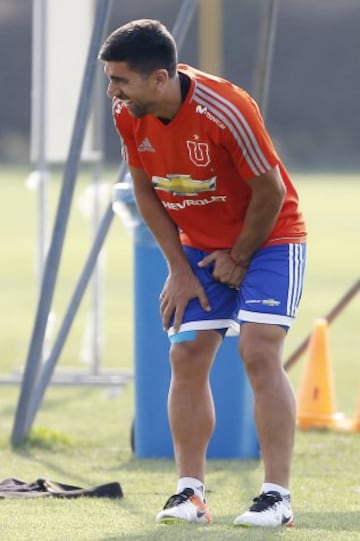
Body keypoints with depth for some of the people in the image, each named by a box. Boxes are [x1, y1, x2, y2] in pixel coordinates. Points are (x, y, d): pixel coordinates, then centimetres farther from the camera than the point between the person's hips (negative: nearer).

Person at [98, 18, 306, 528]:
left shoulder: (226, 111, -31)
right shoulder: (129, 115, -12)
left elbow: (270, 192, -20)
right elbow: (146, 191, 2)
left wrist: (239, 258, -9)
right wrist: (179, 270, -2)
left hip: (268, 238, -6)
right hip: (199, 246, 6)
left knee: (259, 352, -18)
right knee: (187, 357, -3)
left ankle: (277, 496, -17)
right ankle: (190, 493, 3)